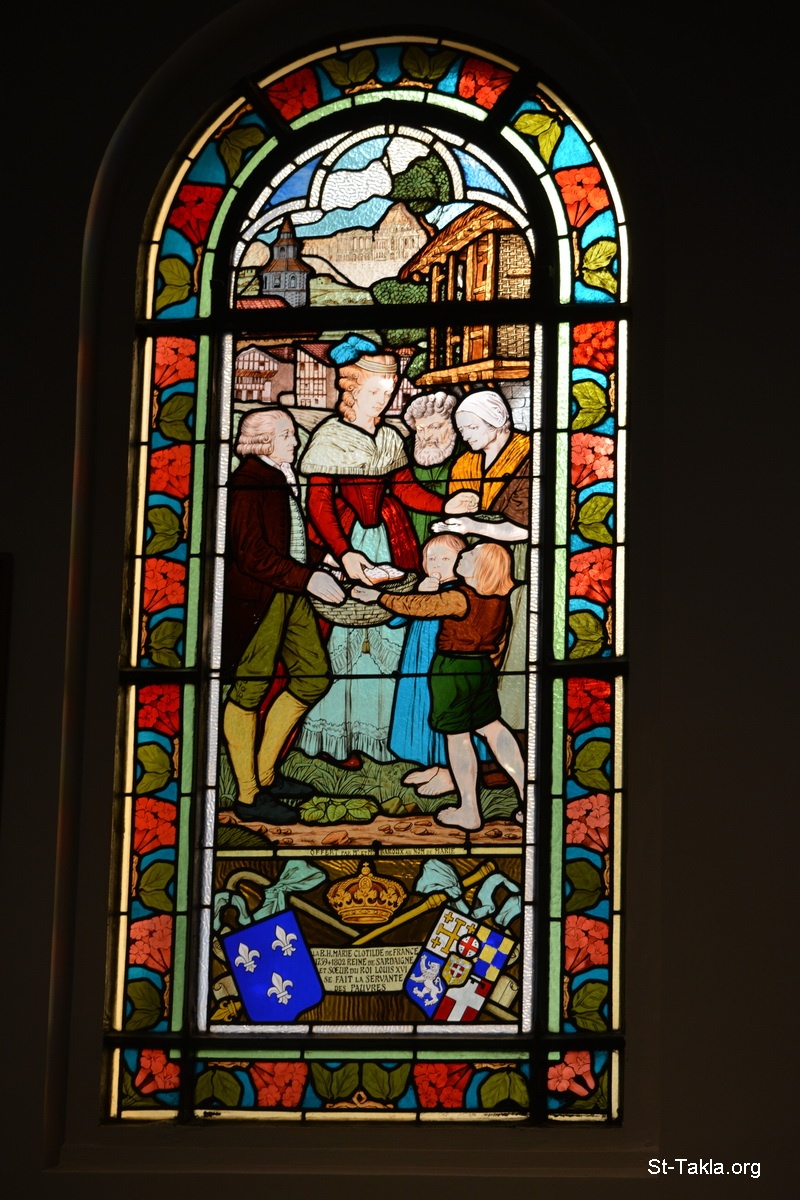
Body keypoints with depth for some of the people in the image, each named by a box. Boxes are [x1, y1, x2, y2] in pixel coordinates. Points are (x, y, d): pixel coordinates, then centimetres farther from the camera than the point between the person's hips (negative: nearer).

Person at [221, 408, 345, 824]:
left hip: (289, 593, 10)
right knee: (250, 688, -3)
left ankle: (265, 772, 22)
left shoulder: (283, 479, 15)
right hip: (256, 598, -10)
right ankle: (248, 796, 3)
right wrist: (307, 578, -23)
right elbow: (251, 553, -22)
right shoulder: (247, 482, -15)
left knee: (314, 674, 12)